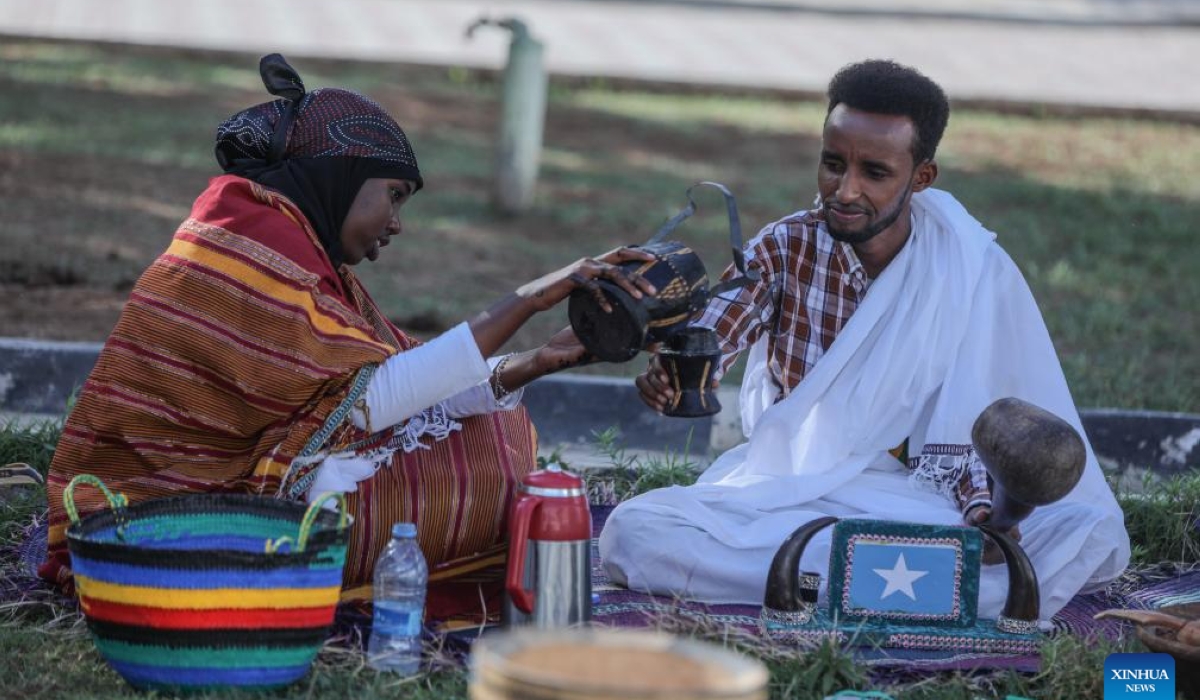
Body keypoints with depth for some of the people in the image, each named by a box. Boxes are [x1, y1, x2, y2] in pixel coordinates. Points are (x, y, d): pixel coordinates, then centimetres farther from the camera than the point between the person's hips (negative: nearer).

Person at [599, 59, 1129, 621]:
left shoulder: (976, 272, -3)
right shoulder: (785, 248, 0)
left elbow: (970, 419, -2)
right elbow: (707, 334, -18)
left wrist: (979, 504, -22)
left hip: (916, 500, -1)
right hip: (783, 490, 1)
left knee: (1097, 534, -26)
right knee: (631, 531, -28)